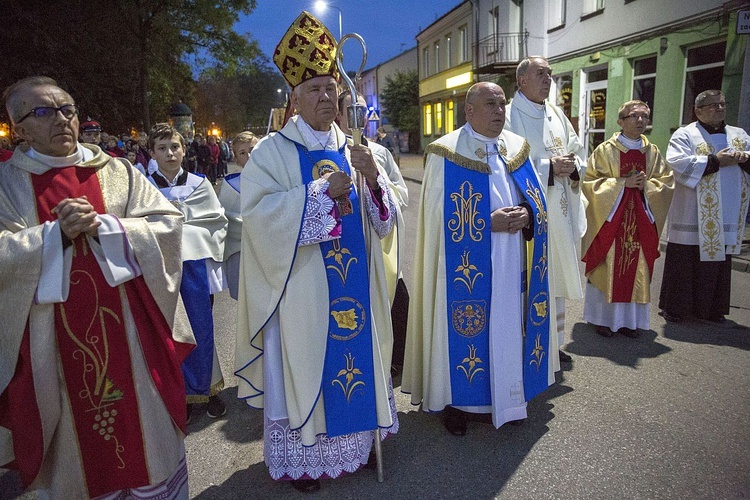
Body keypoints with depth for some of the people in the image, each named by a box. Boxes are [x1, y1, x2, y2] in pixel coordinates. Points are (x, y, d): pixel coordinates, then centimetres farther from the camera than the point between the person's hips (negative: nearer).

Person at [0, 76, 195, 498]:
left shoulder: (117, 172, 5)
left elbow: (168, 225, -3)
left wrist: (102, 227, -16)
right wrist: (55, 234, -18)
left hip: (127, 331, 1)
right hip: (55, 342, 0)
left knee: (144, 428, 11)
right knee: (74, 445, 13)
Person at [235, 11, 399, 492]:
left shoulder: (353, 150, 8)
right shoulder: (272, 151, -5)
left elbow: (383, 219, 6)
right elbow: (258, 212, -18)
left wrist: (372, 179, -14)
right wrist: (322, 191, -20)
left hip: (352, 284, 5)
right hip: (302, 288, -4)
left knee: (355, 355, 14)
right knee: (305, 364, 6)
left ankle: (356, 443, 35)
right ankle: (303, 458, 25)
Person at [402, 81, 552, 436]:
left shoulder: (516, 148, 10)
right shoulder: (447, 153, -7)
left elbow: (536, 198, 12)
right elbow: (441, 215, -12)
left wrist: (526, 214, -10)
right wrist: (489, 223, -19)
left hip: (510, 266, 5)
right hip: (465, 267, -5)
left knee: (507, 329, 13)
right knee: (464, 330, 3)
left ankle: (506, 396, 31)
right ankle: (455, 401, 22)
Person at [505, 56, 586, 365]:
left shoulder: (557, 115, 15)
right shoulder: (509, 116, -7)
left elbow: (578, 151, 17)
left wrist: (573, 166, -5)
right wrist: (548, 167, -19)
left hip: (560, 214, 7)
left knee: (555, 275, 15)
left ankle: (553, 341, 29)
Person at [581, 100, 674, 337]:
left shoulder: (652, 152, 9)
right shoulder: (605, 150, -3)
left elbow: (666, 182, 9)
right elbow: (590, 182, -8)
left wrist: (646, 185, -11)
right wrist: (623, 183, -16)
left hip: (640, 220, 4)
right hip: (610, 218, -4)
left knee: (636, 268, 6)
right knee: (608, 267, 0)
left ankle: (629, 318, 16)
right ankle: (604, 317, 12)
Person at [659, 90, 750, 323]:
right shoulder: (685, 135, -2)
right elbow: (677, 163, -17)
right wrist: (715, 161, -17)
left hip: (726, 219, 5)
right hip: (692, 218, -5)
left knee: (718, 264, 10)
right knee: (684, 263, 0)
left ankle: (710, 309, 21)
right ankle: (675, 307, 11)